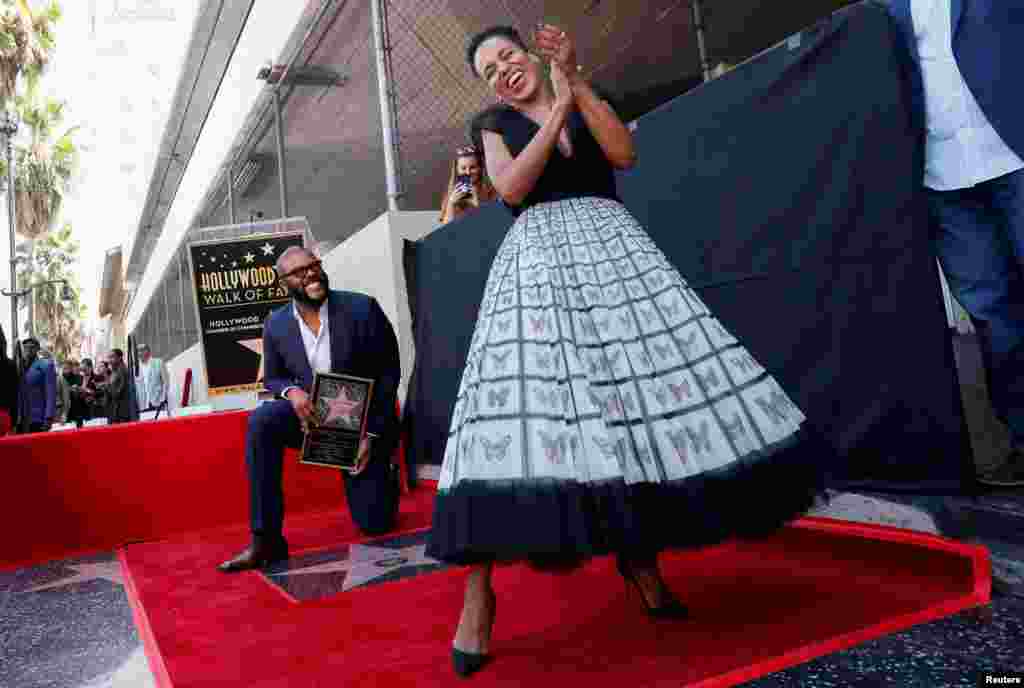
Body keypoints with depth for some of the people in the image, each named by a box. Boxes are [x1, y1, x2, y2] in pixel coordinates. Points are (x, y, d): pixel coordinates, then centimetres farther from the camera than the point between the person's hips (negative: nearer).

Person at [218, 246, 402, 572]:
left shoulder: (362, 308, -16)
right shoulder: (275, 324, -6)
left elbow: (388, 373, -11)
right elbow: (272, 378, 7)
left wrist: (373, 435, -16)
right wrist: (291, 392, -18)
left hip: (363, 423, -2)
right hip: (312, 416, 2)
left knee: (375, 523, 0)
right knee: (261, 421, -29)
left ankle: (384, 476, 37)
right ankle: (266, 539, -22)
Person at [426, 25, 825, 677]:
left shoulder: (590, 101, 21)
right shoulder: (494, 124, 18)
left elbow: (625, 153, 1)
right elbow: (512, 188, -2)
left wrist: (574, 81, -2)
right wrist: (556, 111, -1)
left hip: (612, 244, 3)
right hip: (537, 254, -2)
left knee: (638, 392, -10)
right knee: (521, 393, -20)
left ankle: (637, 549, 6)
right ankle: (478, 588, -19)